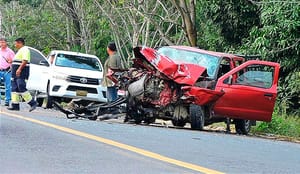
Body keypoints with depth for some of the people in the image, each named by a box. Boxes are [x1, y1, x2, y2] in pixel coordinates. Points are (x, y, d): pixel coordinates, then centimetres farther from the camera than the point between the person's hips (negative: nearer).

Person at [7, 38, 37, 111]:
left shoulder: (24, 49, -10)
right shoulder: (20, 50, 23)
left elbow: (25, 61, -22)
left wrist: (19, 69, -28)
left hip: (21, 73, -11)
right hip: (16, 73, 11)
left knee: (21, 89, -14)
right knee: (14, 89, 5)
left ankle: (33, 103, -9)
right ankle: (15, 105, 4)